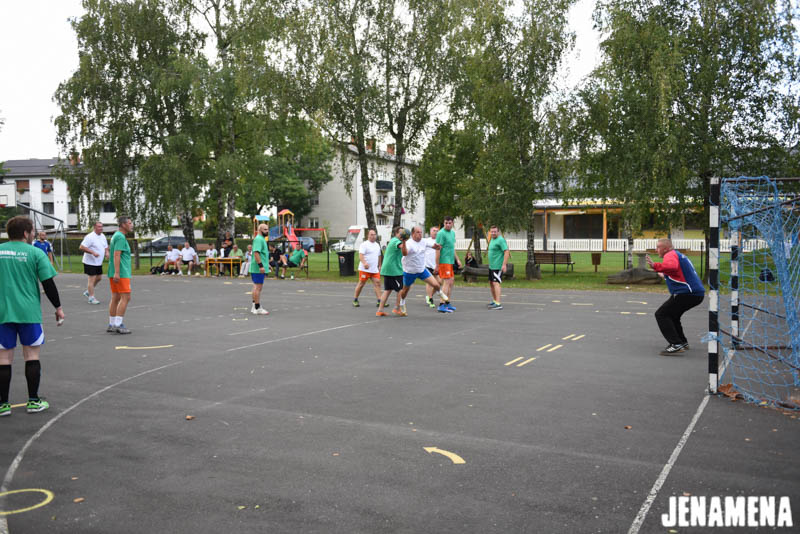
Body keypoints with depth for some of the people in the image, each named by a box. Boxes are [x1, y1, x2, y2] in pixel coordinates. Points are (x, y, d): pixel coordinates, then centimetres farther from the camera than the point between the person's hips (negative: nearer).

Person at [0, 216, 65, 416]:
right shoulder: (35, 253, -4)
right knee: (32, 355, 8)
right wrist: (58, 307, 4)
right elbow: (48, 283, -6)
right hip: (28, 312, -2)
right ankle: (33, 401, 13)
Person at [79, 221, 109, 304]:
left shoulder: (103, 236, 8)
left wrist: (107, 252, -2)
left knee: (98, 278, 15)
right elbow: (81, 247, -21)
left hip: (99, 262, 8)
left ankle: (87, 292, 32)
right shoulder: (90, 237, -17)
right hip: (90, 262, -8)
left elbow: (106, 247, 20)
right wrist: (93, 252, -28)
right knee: (92, 279, -6)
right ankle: (91, 298, 0)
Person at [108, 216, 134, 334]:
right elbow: (116, 255, -21)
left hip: (114, 274, 10)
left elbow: (109, 248, 30)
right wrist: (117, 273, -25)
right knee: (125, 298, -9)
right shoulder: (120, 237, -13)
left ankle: (111, 325, 15)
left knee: (115, 298, 11)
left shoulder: (116, 235, 18)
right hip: (121, 273, -10)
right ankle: (118, 325, -11)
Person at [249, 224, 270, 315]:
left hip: (260, 269, 11)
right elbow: (256, 253, -24)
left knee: (257, 287, 15)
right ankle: (257, 308, -6)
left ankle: (254, 307, 22)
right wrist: (261, 266, -28)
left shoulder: (262, 239, 19)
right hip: (258, 269, -11)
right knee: (258, 287, -8)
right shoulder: (258, 239, -14)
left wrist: (267, 265, 27)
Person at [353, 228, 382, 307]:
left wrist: (379, 266, 27)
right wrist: (364, 263, -34)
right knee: (361, 284, 1)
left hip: (375, 269, 6)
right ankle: (355, 300, 13)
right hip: (365, 269, -6)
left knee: (377, 283, -4)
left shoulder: (377, 245, 17)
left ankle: (379, 301, -5)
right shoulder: (364, 245, -7)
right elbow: (360, 255, -18)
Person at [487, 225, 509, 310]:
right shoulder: (492, 240, 16)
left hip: (498, 266, -10)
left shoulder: (501, 240, -14)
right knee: (491, 283, 18)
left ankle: (498, 304, -19)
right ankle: (494, 301, 32)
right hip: (491, 266, 10)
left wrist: (504, 264, -26)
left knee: (496, 283, -15)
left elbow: (506, 251, -21)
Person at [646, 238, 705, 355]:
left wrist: (655, 266, -42)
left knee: (661, 314, -10)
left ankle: (676, 345, -18)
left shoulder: (670, 255, -8)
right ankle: (683, 342, 29)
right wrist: (666, 276, 46)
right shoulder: (678, 255, 23)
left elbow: (672, 266, -33)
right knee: (671, 314, 26)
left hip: (687, 293, -10)